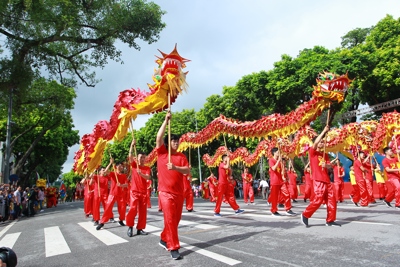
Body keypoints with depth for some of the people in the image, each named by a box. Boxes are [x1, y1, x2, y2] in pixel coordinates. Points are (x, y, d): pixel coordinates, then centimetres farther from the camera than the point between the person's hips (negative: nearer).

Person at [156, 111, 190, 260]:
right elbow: (159, 138, -15)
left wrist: (175, 168, -24)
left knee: (176, 219, 13)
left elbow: (187, 171, -5)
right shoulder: (161, 152, 0)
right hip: (165, 192, -4)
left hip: (179, 192, 4)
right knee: (170, 219, -9)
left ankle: (164, 239, 34)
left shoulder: (181, 156, 6)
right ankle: (174, 248, -1)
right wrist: (166, 120, -16)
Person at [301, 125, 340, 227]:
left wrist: (326, 165, -12)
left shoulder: (325, 154, 19)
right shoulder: (312, 152, -1)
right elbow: (316, 142, -19)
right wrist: (324, 131, -13)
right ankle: (305, 215, 6)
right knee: (318, 200, -12)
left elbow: (330, 166, 12)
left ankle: (330, 220, 16)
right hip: (318, 180, -7)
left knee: (332, 200, 5)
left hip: (327, 180, 7)